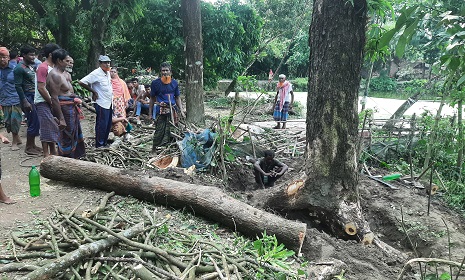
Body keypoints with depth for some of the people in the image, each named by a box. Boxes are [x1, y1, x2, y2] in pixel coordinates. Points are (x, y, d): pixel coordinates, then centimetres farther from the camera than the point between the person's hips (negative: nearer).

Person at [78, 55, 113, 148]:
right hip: (101, 104, -8)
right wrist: (94, 92, -13)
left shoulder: (108, 72, 10)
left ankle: (104, 143, 25)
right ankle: (99, 145, 8)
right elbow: (82, 82, -19)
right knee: (101, 125, -3)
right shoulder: (96, 73, -14)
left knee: (108, 125, 14)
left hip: (109, 103, 8)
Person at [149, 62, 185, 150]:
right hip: (161, 110, -3)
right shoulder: (155, 83, 1)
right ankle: (154, 149, 12)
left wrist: (181, 110, 4)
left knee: (171, 131, 6)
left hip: (172, 110, 3)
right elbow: (152, 98, 7)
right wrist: (150, 113, 5)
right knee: (159, 131, -4)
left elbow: (178, 97, 13)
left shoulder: (174, 83, 8)